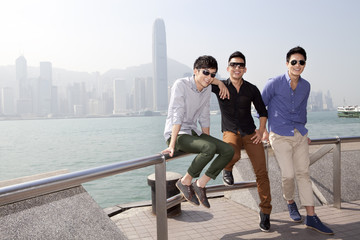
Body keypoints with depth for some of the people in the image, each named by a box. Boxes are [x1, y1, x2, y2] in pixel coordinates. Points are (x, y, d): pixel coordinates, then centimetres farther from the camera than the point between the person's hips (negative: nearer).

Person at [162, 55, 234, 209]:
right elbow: (177, 116, -21)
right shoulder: (181, 85, -14)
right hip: (176, 134, -7)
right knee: (210, 149, -31)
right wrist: (172, 145, -26)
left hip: (193, 132, 8)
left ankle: (201, 184, 1)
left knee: (229, 150, -7)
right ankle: (185, 181, -10)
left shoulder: (207, 89, 7)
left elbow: (204, 118, 13)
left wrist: (208, 141, 12)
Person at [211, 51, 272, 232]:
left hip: (250, 133, 2)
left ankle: (265, 212, 11)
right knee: (233, 155, -36)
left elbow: (262, 111, 15)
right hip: (230, 132, -2)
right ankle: (227, 169, 2)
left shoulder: (252, 89, 5)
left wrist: (261, 130, 2)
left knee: (261, 172, -6)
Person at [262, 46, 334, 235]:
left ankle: (311, 218, 11)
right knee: (288, 174, -9)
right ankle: (290, 202, 23)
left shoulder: (306, 86, 9)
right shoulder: (274, 83, -7)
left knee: (303, 174, 5)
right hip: (280, 136, -5)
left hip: (299, 135, 5)